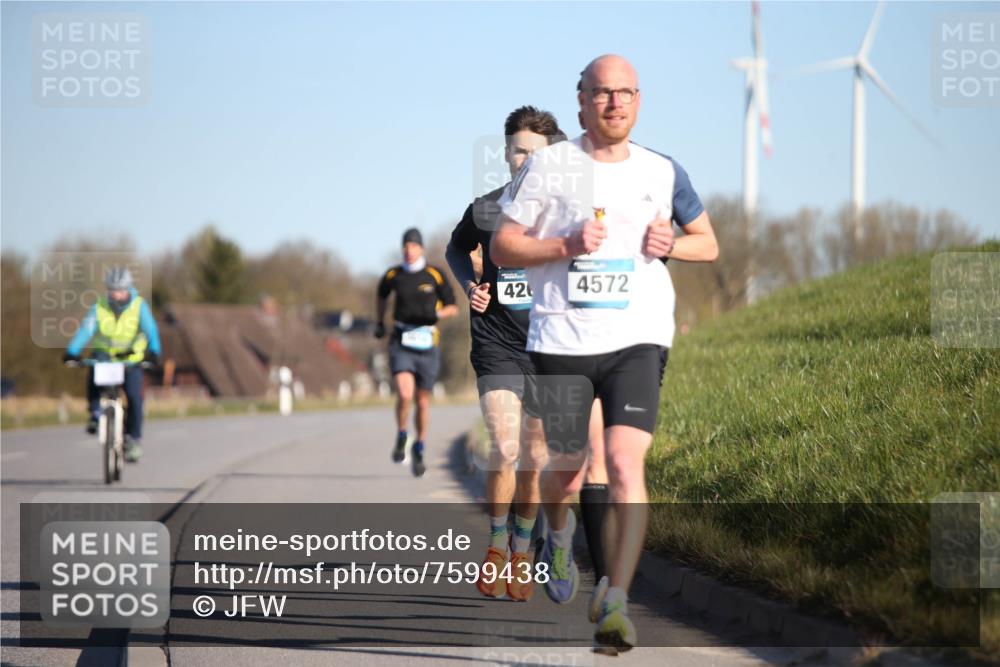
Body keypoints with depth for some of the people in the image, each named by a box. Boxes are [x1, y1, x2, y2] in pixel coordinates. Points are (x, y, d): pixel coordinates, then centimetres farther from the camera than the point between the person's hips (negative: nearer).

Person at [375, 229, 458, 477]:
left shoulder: (435, 275, -2)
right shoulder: (393, 275, 3)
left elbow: (453, 308, 5)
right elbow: (381, 296, 26)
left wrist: (436, 314, -14)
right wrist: (379, 322, 22)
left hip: (427, 344, 0)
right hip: (401, 342, 0)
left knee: (422, 401, 9)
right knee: (404, 394, -21)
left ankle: (419, 449, 30)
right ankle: (401, 437, 5)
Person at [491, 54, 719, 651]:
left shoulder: (663, 172, 9)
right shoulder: (547, 165, 2)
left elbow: (709, 244, 20)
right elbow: (501, 247, 2)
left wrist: (670, 244, -2)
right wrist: (567, 245, -13)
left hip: (638, 338, 0)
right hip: (561, 339, 0)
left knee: (625, 461, -17)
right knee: (567, 470, 8)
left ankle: (615, 601, -14)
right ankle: (559, 533, 45)